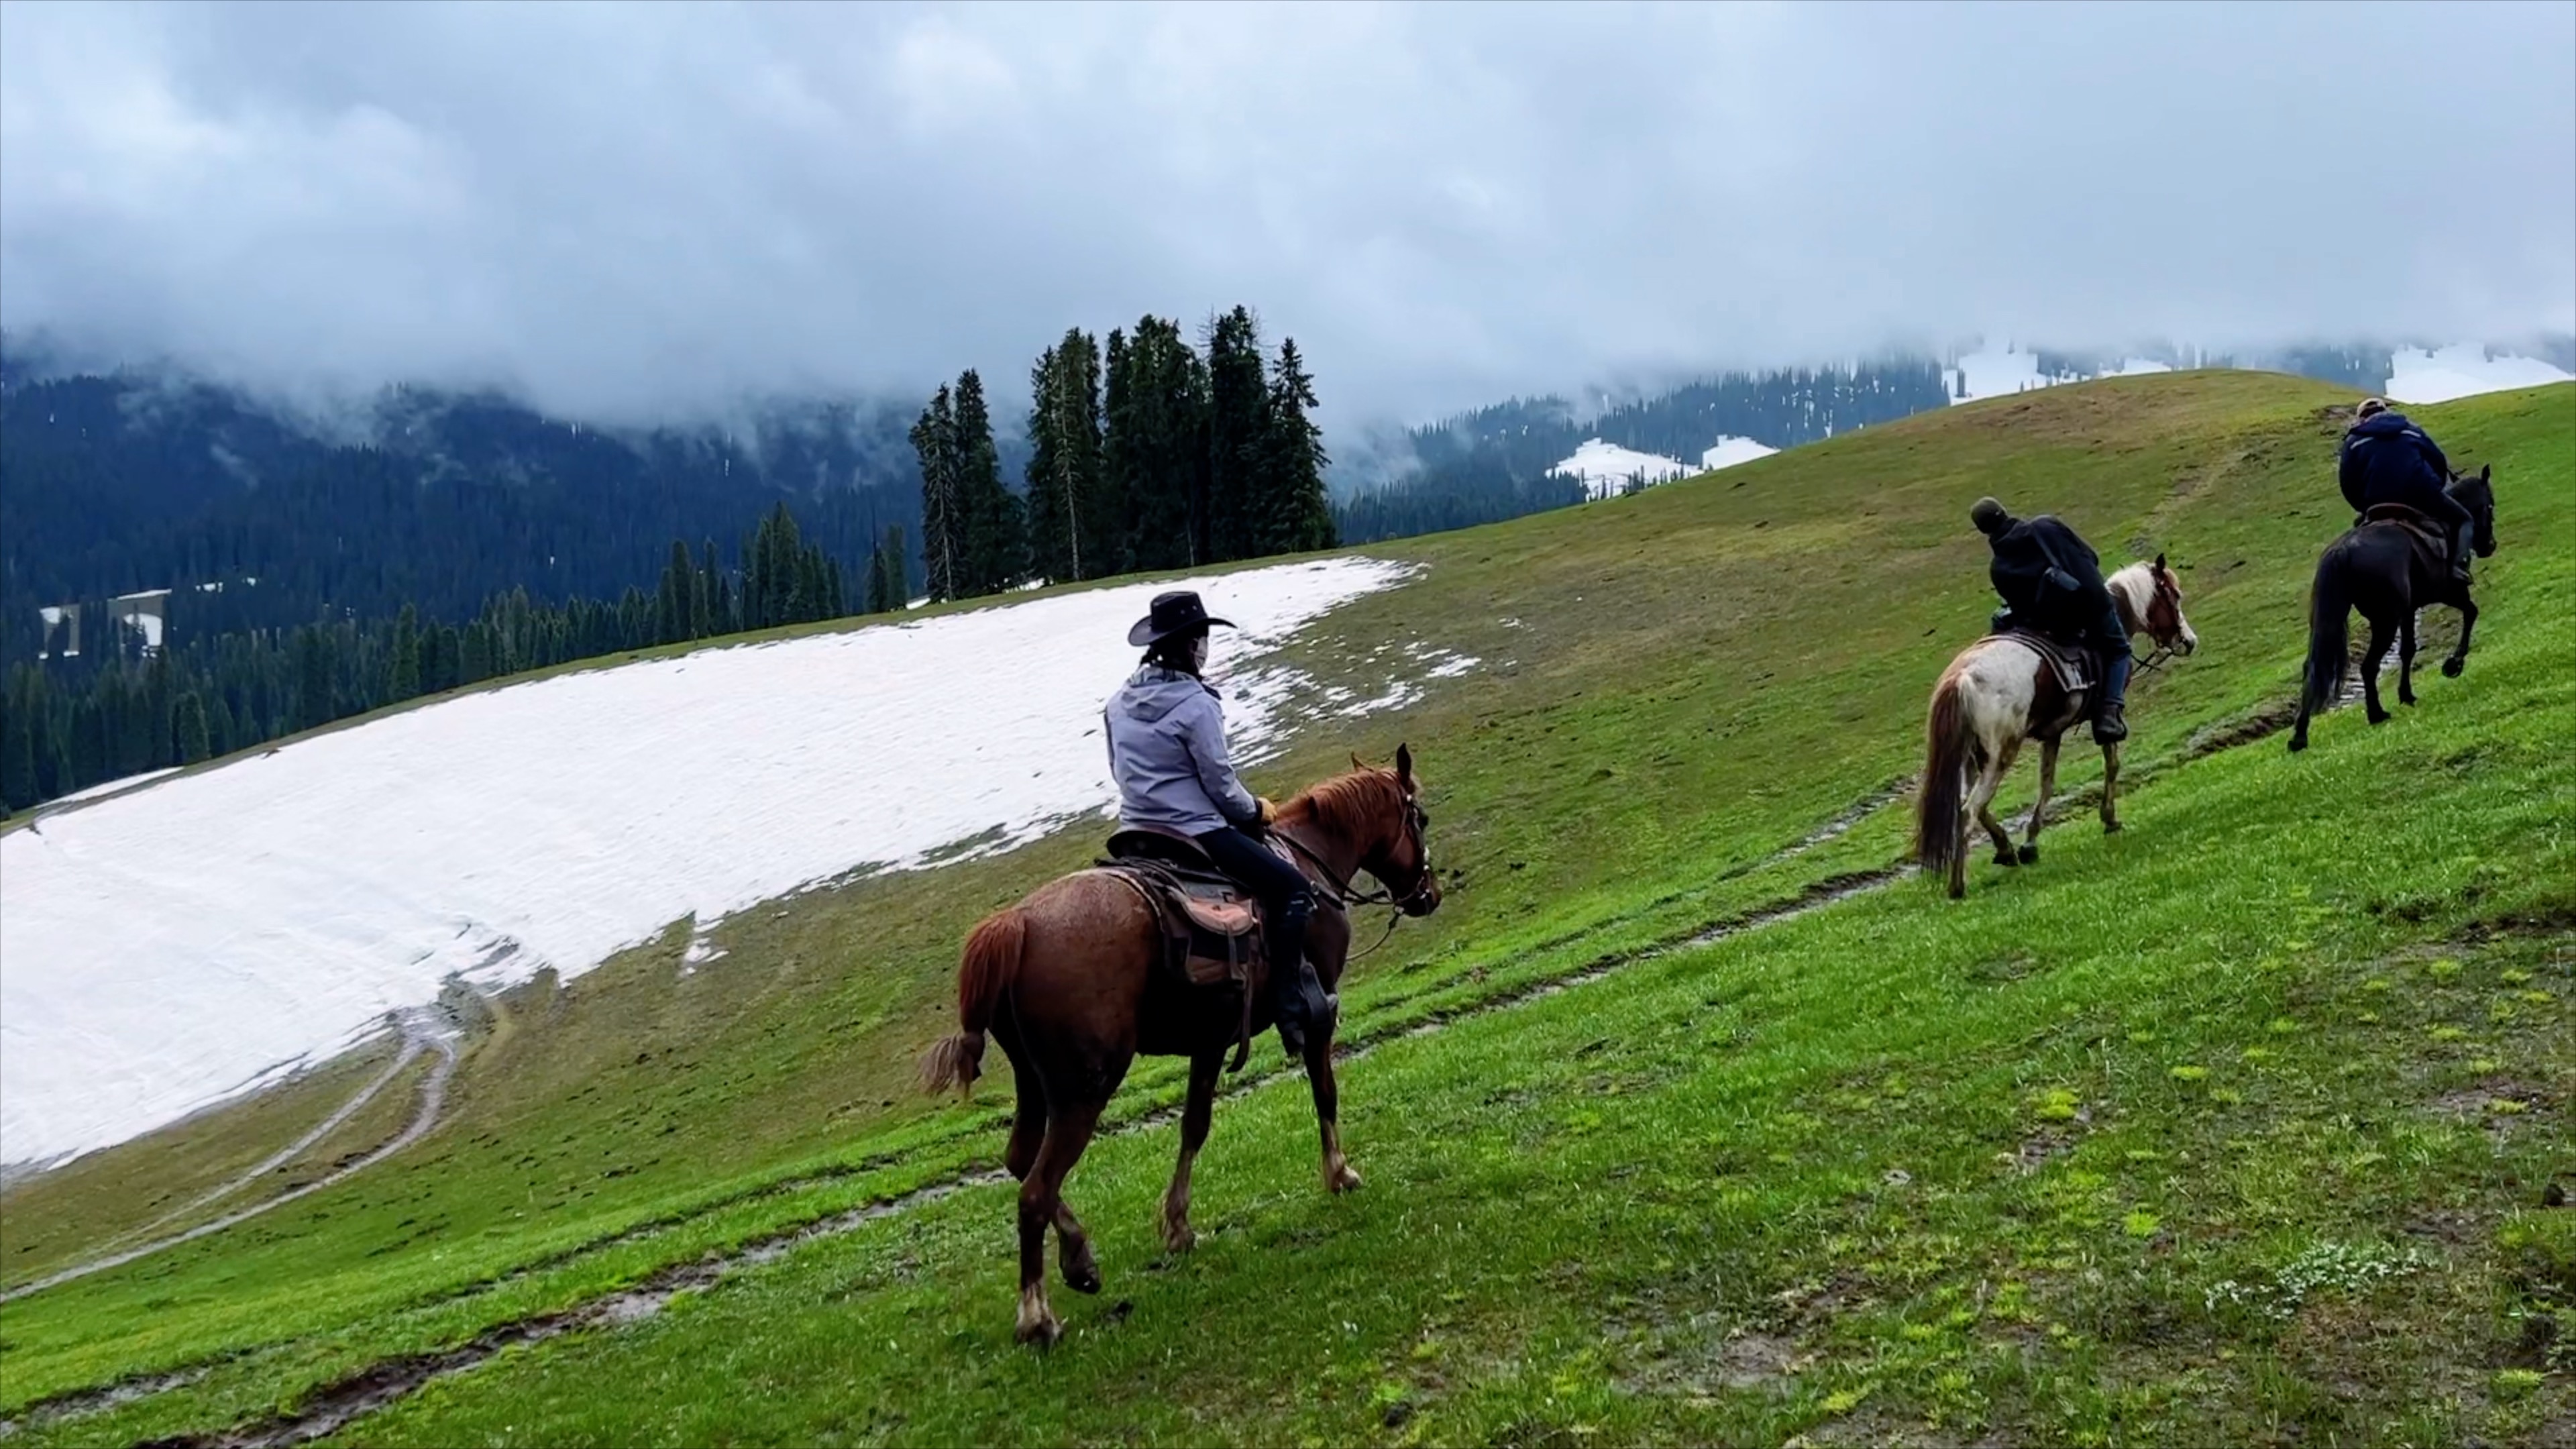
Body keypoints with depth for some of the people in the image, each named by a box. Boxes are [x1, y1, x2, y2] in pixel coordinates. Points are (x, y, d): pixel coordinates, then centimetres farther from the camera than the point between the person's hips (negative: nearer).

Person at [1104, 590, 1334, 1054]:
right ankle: (1292, 1007, -10)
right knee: (1293, 888, -4)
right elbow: (1221, 784, -12)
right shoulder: (1197, 704, -15)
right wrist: (1256, 810, 6)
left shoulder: (1120, 702, 8)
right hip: (1195, 835, -9)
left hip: (1138, 834, 9)